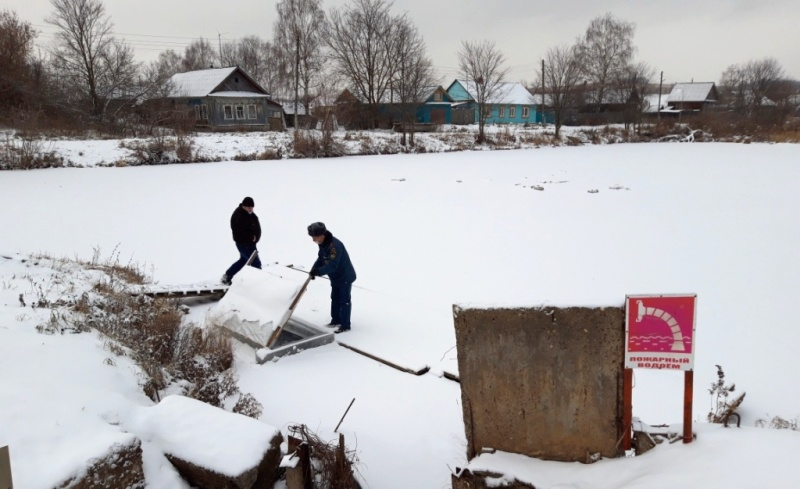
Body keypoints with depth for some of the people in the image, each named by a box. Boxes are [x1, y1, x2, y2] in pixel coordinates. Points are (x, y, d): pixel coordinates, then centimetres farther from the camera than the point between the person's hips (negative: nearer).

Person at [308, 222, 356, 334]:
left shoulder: (335, 246, -34)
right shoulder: (323, 244, -3)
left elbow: (332, 266, -38)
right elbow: (320, 259, 5)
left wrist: (318, 271, -49)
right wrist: (314, 270, -11)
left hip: (345, 277, -9)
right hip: (335, 277, 9)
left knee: (344, 301, 0)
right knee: (335, 299, 19)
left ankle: (345, 325, 10)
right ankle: (336, 320, 33)